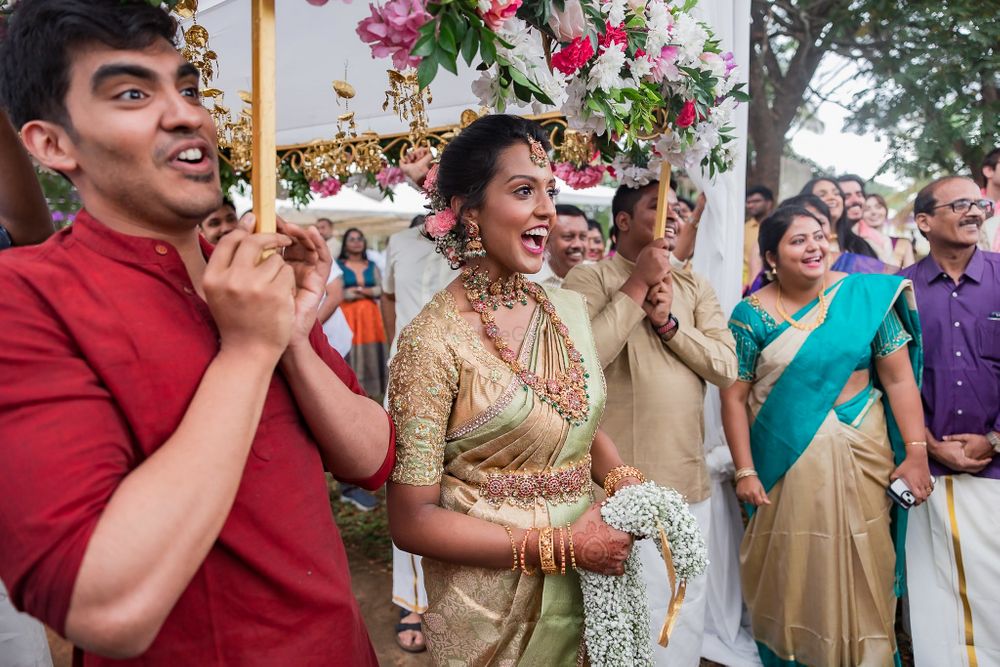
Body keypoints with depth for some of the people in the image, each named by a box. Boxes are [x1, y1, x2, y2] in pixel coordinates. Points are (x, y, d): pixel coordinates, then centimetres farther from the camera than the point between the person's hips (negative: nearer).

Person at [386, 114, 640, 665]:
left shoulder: (568, 308, -2)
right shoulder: (434, 341, -20)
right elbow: (412, 520, -18)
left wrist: (623, 479, -8)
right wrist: (559, 545, -20)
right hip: (490, 606, -5)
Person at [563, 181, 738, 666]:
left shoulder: (694, 286, 10)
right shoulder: (588, 279, -6)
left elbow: (727, 367, 1)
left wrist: (668, 322, -12)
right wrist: (637, 285, -15)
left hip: (690, 480, 6)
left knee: (687, 609, 21)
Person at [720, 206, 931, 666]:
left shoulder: (867, 295, -1)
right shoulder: (751, 314, -5)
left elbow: (899, 379, -2)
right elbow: (734, 396, -5)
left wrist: (916, 453, -8)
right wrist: (745, 471, -8)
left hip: (860, 457, 1)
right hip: (784, 464, -1)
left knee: (861, 568, 10)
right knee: (791, 571, 10)